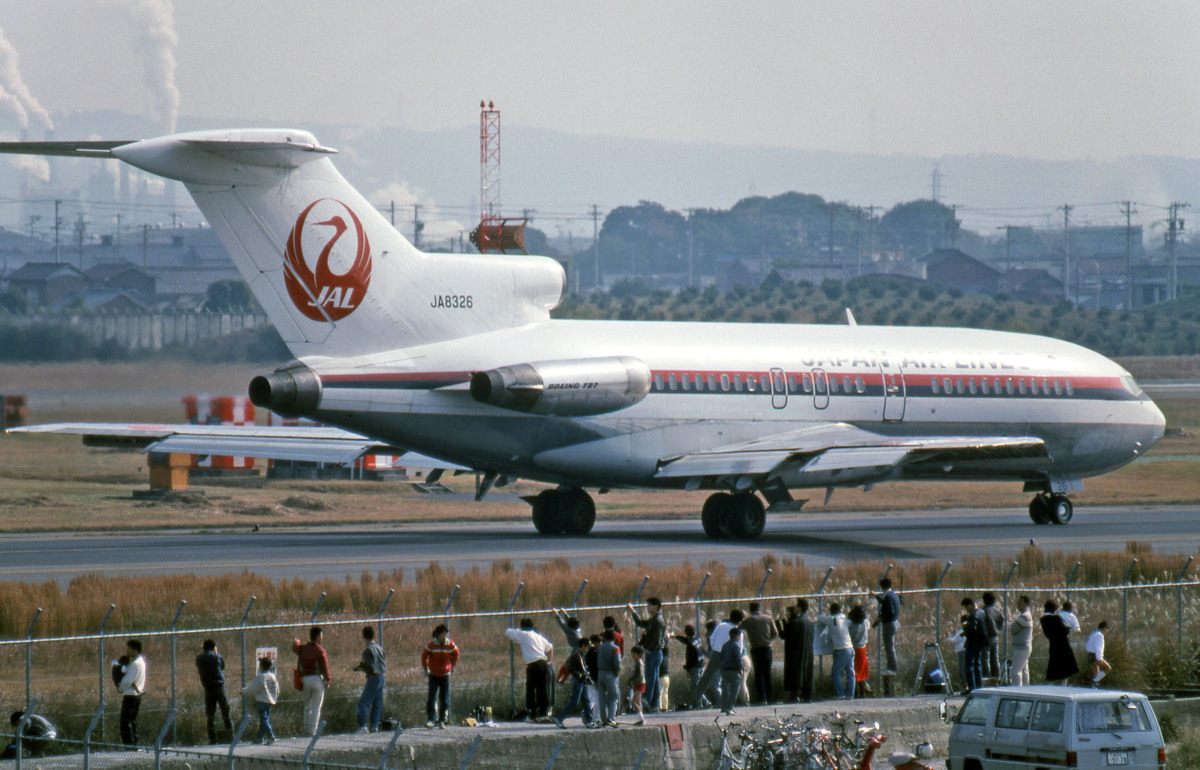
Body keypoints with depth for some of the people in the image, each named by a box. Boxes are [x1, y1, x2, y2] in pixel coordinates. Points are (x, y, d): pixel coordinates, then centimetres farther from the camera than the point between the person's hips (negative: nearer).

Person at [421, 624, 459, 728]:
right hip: (433, 675, -2)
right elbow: (424, 656, 6)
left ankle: (442, 720, 12)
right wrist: (425, 668, 9)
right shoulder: (431, 645, -9)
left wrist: (452, 666, 14)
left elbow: (456, 655, 16)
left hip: (445, 675, 2)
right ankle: (431, 719, -9)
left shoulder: (451, 645, -4)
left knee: (445, 700, 4)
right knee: (432, 697, -10)